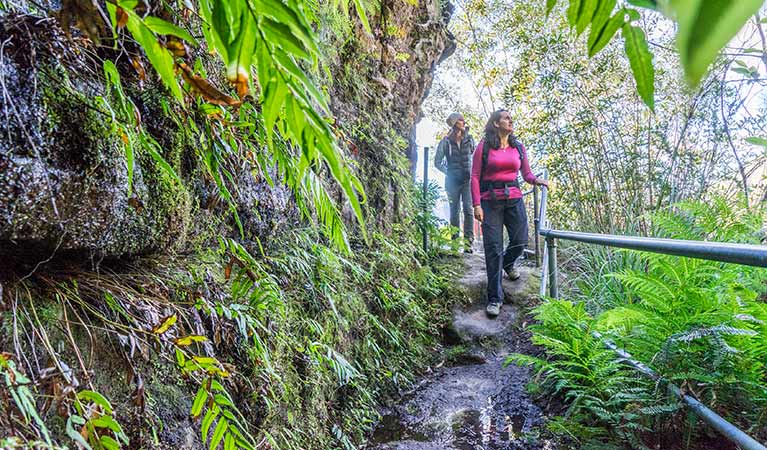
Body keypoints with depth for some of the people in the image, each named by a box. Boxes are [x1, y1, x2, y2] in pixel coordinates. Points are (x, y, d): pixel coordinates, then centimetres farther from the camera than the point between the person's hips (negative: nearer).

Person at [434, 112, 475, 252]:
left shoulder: (469, 139, 6)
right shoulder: (446, 142, -1)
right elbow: (437, 162, 5)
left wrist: (472, 172, 5)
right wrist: (448, 172, -3)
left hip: (467, 179, 1)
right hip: (453, 181, -1)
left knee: (468, 209, -13)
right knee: (454, 212, 5)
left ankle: (468, 241, -16)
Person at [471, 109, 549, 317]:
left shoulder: (519, 147, 12)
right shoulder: (484, 146, -1)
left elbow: (526, 173, 16)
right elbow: (475, 177, -3)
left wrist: (536, 180, -6)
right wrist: (476, 205, -11)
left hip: (514, 199, 4)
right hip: (490, 201, -4)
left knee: (520, 241, 4)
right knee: (493, 248, -5)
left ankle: (507, 263, 43)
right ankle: (495, 298, 3)